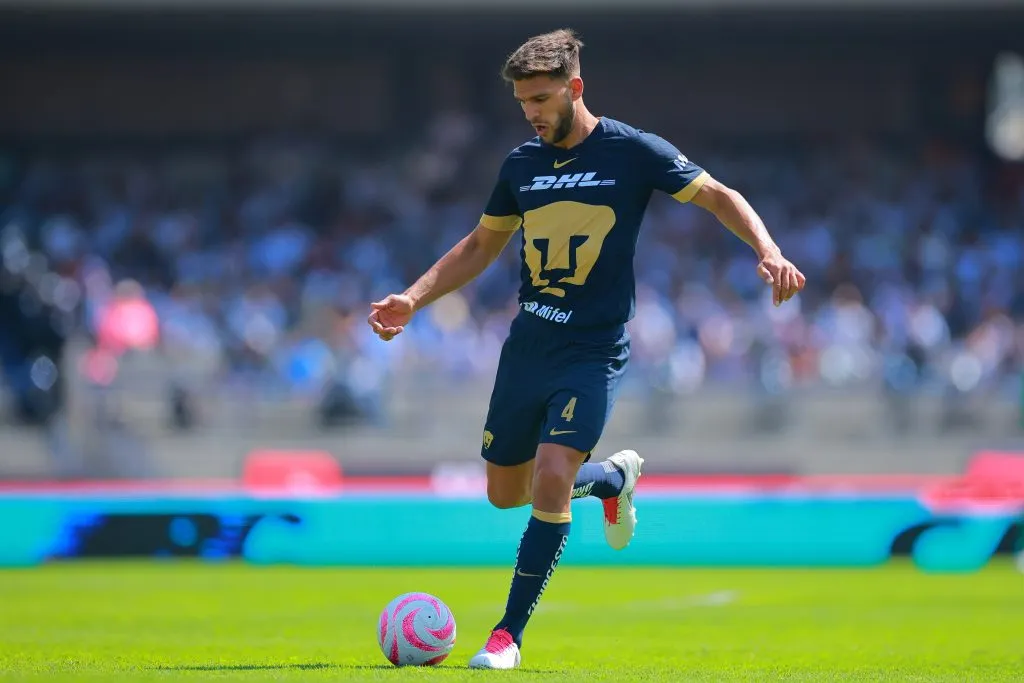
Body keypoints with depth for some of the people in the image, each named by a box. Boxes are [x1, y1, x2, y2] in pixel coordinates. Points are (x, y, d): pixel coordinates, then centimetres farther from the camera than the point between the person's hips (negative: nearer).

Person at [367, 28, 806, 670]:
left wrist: (768, 251, -20)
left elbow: (721, 197, -2)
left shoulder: (632, 152, -7)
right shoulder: (521, 164, 7)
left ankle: (510, 633, -9)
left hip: (594, 350, -6)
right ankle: (614, 477, 40)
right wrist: (412, 299, 9)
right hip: (528, 345, 6)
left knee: (551, 478, -20)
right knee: (506, 492, 11)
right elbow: (481, 245, 19)